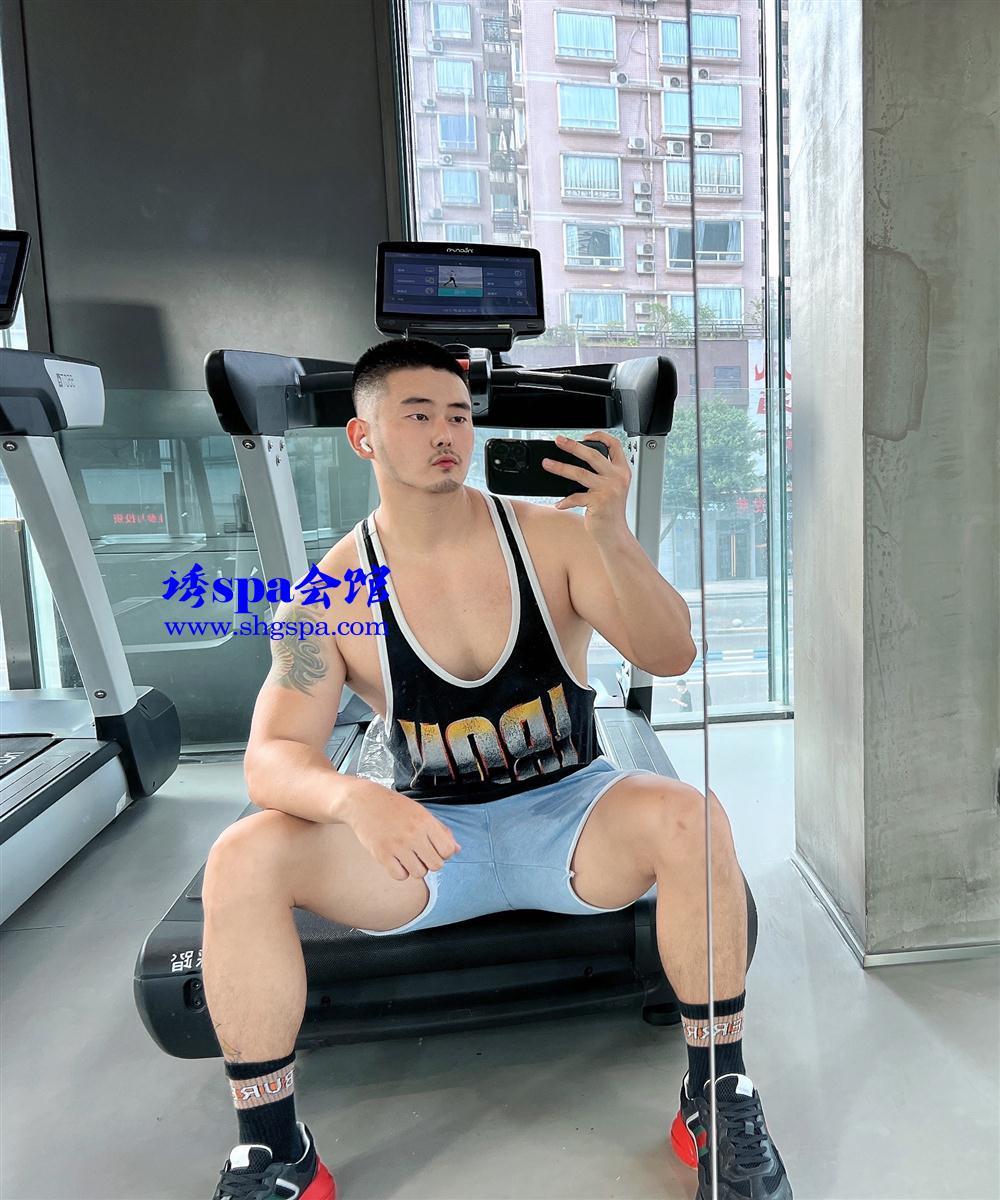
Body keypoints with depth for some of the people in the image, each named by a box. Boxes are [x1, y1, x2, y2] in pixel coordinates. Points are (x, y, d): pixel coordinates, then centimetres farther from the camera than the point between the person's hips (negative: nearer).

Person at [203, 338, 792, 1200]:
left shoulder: (551, 537, -8)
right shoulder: (334, 590, -8)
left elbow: (670, 655, -15)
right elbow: (272, 758, -13)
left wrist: (612, 535, -33)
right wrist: (355, 799, -36)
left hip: (568, 815, 0)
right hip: (426, 839, 1)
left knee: (689, 819, -30)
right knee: (242, 860, -22)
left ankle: (720, 1098, -5)